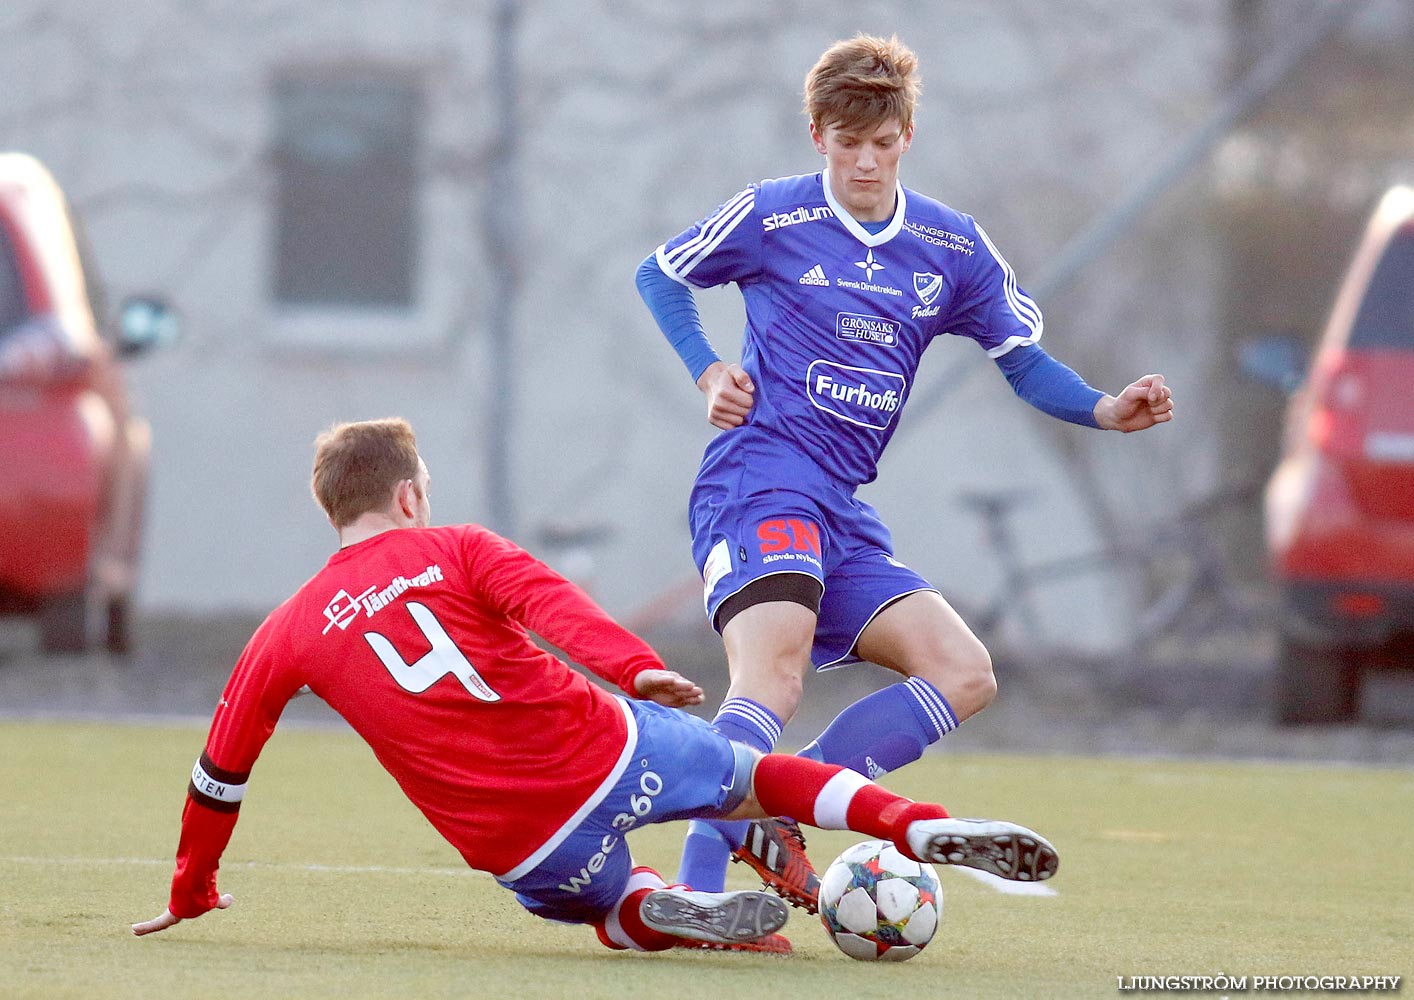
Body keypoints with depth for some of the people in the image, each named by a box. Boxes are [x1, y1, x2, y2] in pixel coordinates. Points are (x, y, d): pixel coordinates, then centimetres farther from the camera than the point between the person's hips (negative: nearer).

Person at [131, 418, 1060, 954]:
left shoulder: (286, 635, 13)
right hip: (606, 752, -1)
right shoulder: (456, 550, 7)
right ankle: (922, 826, -4)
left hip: (526, 853, 1)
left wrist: (192, 891, 34)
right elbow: (553, 602, -15)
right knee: (755, 777, 22)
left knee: (611, 905, 32)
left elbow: (219, 773, 20)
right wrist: (636, 667, -27)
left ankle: (658, 914, -7)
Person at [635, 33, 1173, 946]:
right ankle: (698, 889, -37)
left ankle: (773, 818, -12)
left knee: (965, 674, -6)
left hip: (844, 513, 6)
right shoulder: (770, 218, 0)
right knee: (774, 673, -28)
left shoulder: (953, 249, 11)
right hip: (760, 481, -6)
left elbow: (1024, 360, 14)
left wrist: (1106, 412, -4)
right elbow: (661, 275, 14)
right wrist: (709, 371, 0)